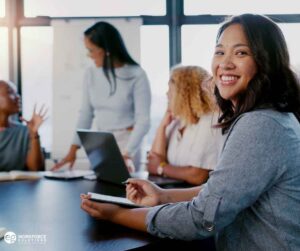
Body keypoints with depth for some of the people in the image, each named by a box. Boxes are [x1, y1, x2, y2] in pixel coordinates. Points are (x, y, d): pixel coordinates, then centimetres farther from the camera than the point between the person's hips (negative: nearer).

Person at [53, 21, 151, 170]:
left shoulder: (136, 75, -13)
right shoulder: (91, 73, 2)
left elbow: (143, 120, -15)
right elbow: (86, 114, 7)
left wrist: (127, 155, -23)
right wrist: (73, 149, 2)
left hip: (126, 142, -4)